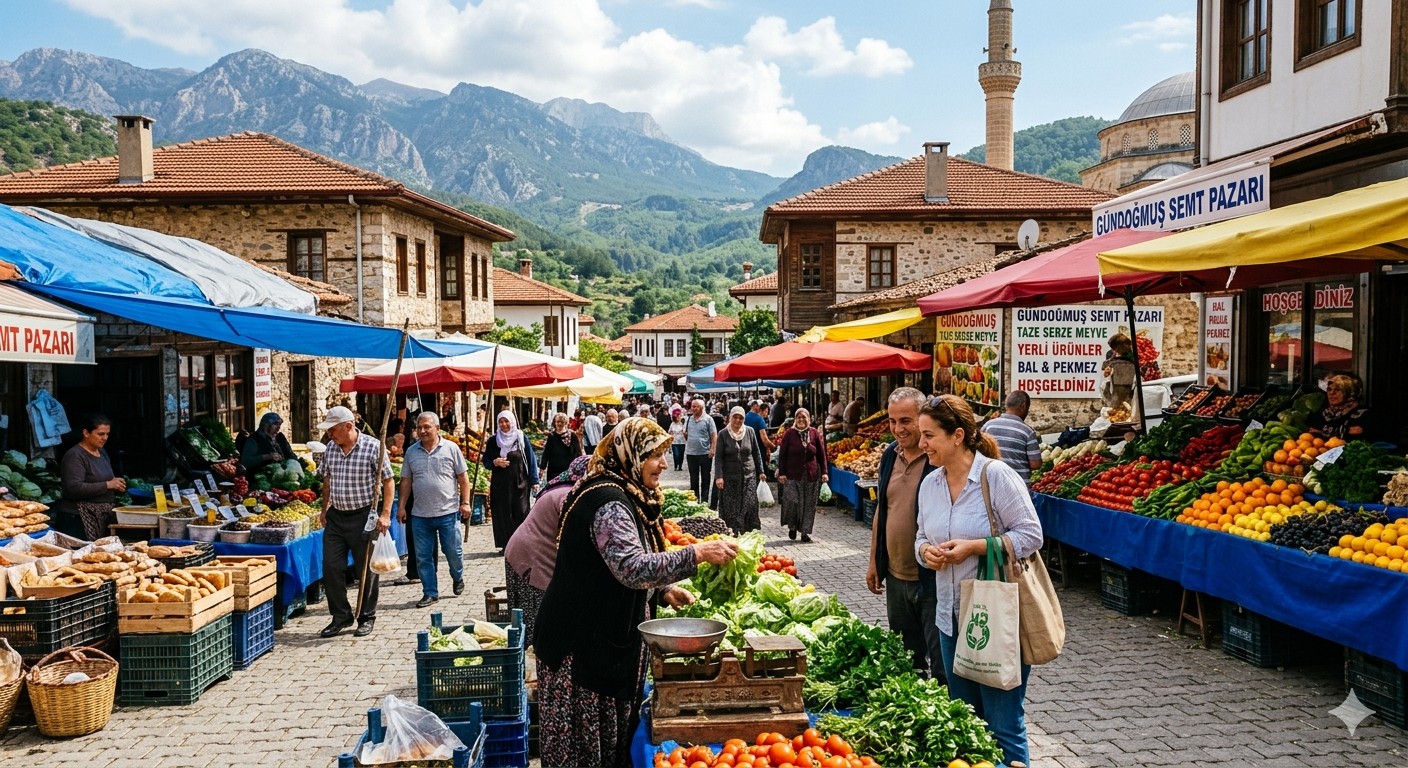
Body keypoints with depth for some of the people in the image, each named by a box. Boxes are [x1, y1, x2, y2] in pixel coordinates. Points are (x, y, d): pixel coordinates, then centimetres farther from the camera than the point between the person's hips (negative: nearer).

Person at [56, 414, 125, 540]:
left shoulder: (102, 453, 17)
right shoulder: (75, 456, -9)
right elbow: (74, 489, -20)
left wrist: (116, 484, 9)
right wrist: (108, 485, -19)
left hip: (104, 517, 7)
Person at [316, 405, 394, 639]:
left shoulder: (373, 447, -11)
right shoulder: (330, 449, 6)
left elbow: (388, 482, -8)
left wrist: (385, 514, -14)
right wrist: (324, 509, 15)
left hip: (363, 517, -5)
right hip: (335, 517, 5)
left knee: (366, 570, 5)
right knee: (331, 567, 3)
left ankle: (367, 617, 19)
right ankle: (341, 616, 17)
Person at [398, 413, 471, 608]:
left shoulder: (450, 448, -1)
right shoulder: (411, 452, 7)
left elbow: (463, 478, 1)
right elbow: (406, 481, 11)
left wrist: (466, 502, -4)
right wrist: (402, 507, 7)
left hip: (448, 512, -3)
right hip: (420, 514, 3)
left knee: (453, 551, 6)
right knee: (423, 556, 5)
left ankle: (458, 578, 35)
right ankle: (430, 592, 17)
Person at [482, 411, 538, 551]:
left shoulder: (521, 438, 2)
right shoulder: (493, 441, 6)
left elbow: (531, 459, 2)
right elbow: (486, 461, 11)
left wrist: (534, 481, -3)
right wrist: (495, 462, -12)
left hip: (520, 483, -1)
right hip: (500, 485, 1)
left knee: (521, 513, -4)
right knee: (503, 514, 1)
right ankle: (505, 545, 8)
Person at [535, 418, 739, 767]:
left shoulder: (626, 495, 11)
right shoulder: (608, 501, -21)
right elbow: (633, 568, -34)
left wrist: (664, 590, 5)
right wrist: (697, 553, -33)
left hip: (609, 637, 10)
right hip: (583, 642, -10)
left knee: (613, 735, 18)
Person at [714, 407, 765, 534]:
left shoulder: (750, 431, 4)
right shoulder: (723, 434, -2)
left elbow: (757, 453, 11)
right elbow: (718, 457, -3)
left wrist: (760, 472, 10)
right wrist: (718, 476, -11)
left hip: (749, 475, 2)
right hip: (730, 477, -1)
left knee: (750, 505, -5)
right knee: (731, 508, 0)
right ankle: (732, 533, 8)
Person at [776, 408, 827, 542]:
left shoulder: (815, 434, 5)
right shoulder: (789, 434, 1)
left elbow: (822, 455, 8)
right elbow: (782, 455, 1)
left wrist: (824, 472, 3)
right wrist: (781, 473, -5)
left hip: (811, 475, 2)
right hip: (792, 475, -2)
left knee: (809, 504, 4)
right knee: (792, 501, -8)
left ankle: (805, 532, 13)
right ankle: (792, 527, 16)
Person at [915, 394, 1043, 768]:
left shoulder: (996, 475, -13)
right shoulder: (930, 483, 7)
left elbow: (1030, 536, -13)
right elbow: (922, 537, 16)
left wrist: (973, 547, -21)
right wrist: (925, 551, -7)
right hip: (952, 617, 7)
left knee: (1003, 724, 2)